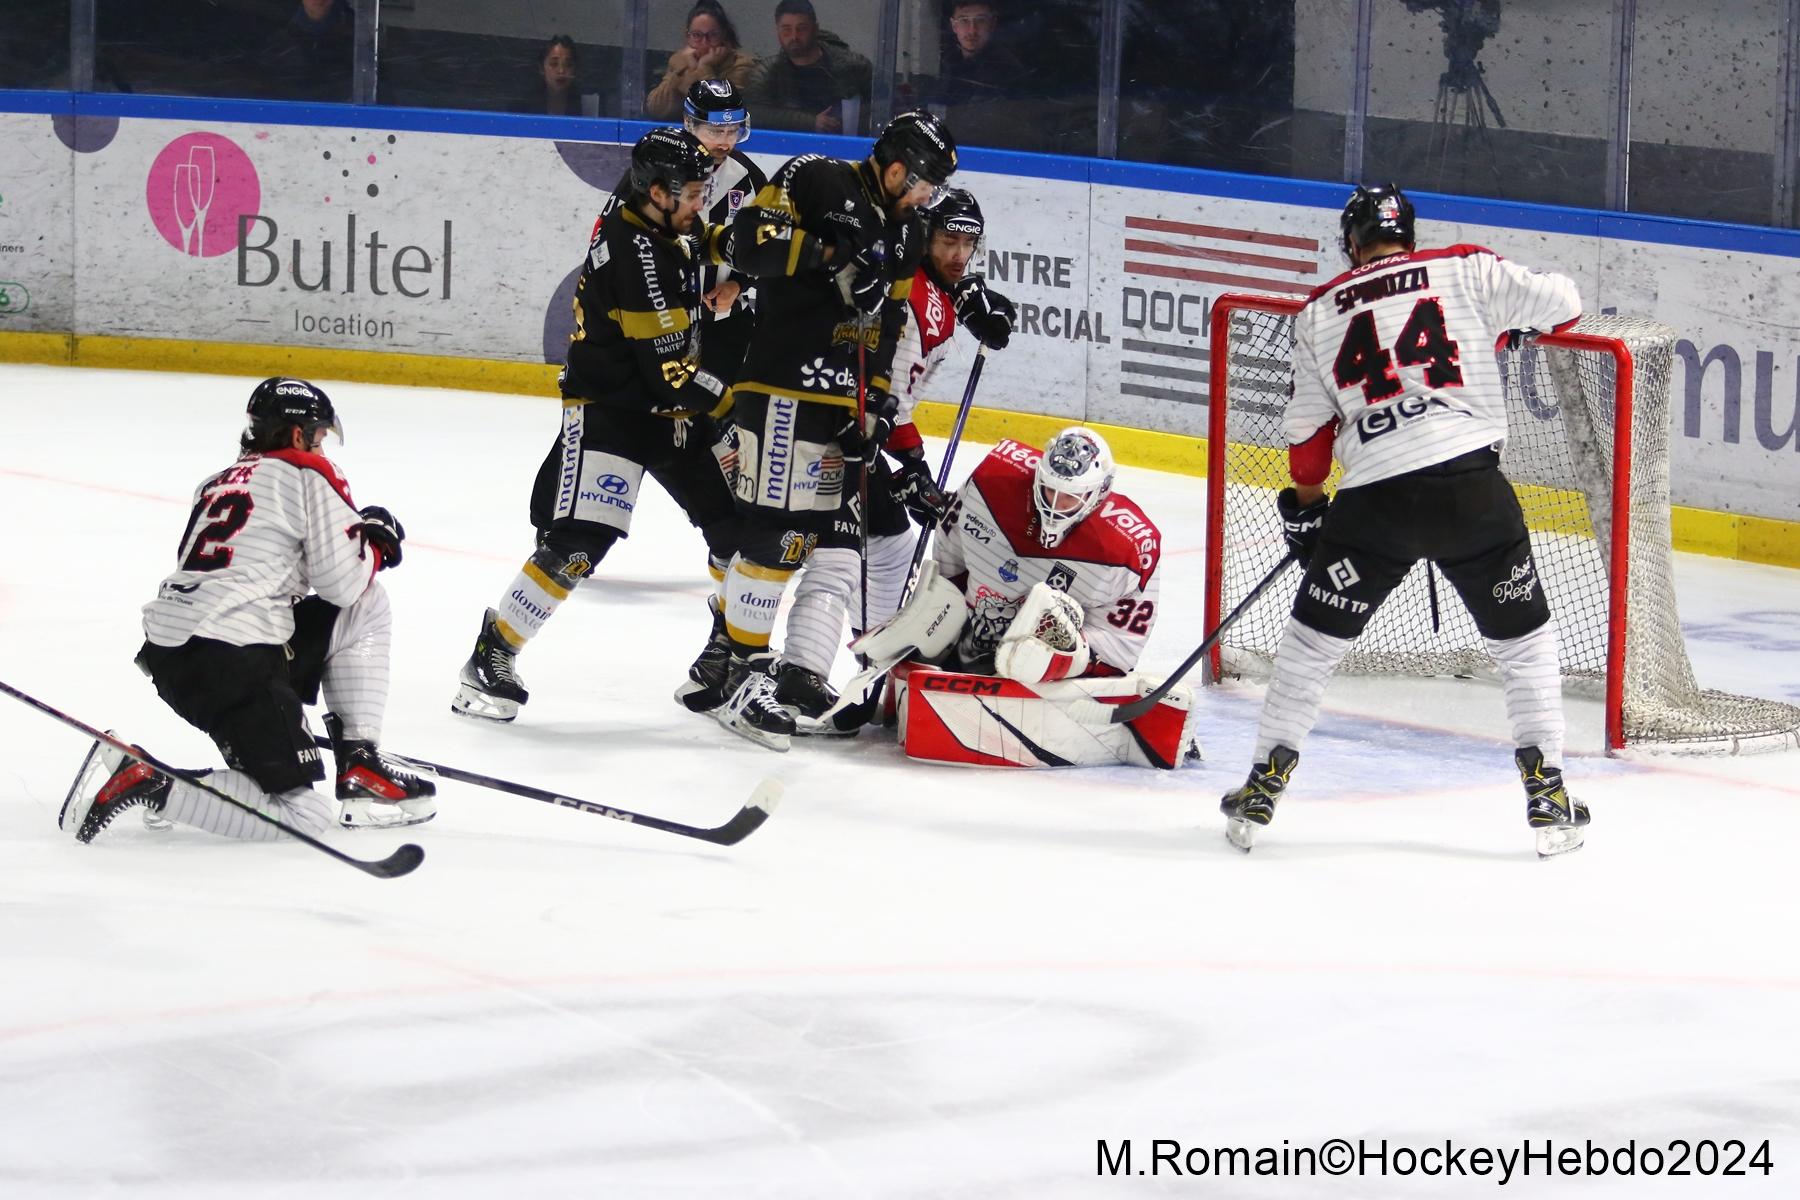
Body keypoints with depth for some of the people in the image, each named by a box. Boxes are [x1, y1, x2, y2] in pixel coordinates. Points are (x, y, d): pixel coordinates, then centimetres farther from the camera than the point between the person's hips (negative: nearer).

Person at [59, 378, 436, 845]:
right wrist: (375, 540, 14)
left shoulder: (218, 483, 24)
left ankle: (359, 765, 14)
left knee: (368, 609, 18)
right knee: (304, 815, -8)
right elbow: (342, 582, -4)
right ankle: (145, 783, -15)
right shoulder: (309, 475, -1)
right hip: (231, 662, -9)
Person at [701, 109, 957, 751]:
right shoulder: (815, 181, -6)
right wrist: (831, 257, -26)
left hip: (844, 403, 8)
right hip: (783, 390, -8)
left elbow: (888, 331, 15)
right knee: (775, 535, -11)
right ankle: (741, 676, -7)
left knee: (837, 538, 9)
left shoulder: (904, 235, 16)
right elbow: (751, 239, -18)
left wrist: (876, 408, 4)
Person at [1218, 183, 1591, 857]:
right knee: (1522, 637, 16)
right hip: (1472, 487, -1)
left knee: (1313, 639, 17)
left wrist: (1305, 506, 32)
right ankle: (1547, 795, 11)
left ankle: (1263, 788, 17)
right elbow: (1560, 304, 5)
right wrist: (1504, 323, 27)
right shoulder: (1465, 271, 8)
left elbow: (1308, 428, 16)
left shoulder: (1319, 312, 14)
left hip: (1375, 497, 1)